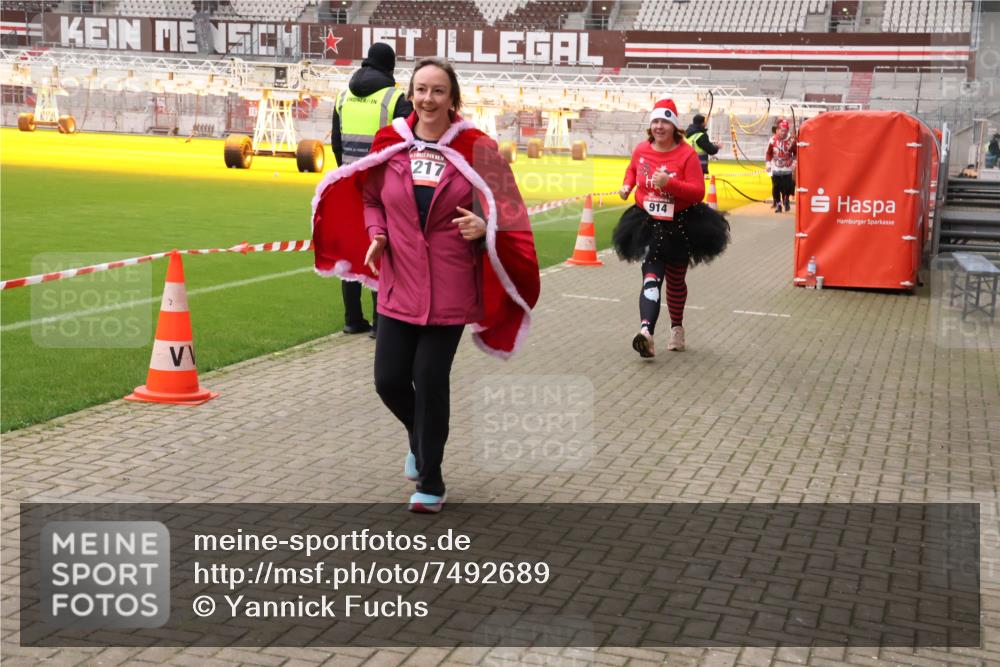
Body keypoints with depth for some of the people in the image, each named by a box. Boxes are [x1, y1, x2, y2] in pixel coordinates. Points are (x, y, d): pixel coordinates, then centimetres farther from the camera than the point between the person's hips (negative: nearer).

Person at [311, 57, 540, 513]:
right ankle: (420, 438, 40)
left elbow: (503, 215, -1)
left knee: (430, 381, -1)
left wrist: (482, 227, -22)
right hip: (398, 286, 3)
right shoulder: (390, 145, 1)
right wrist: (376, 236, -4)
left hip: (449, 290, -3)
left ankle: (430, 483, 19)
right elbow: (371, 199, 14)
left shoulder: (474, 149, -6)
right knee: (389, 379, 4)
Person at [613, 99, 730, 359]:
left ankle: (677, 327, 38)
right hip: (649, 223, 2)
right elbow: (632, 170, 24)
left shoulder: (687, 153, -12)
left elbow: (698, 191, -18)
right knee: (651, 278, -14)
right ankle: (646, 331, -31)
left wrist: (669, 183, -31)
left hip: (680, 225, -2)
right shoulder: (641, 150, 1)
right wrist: (627, 186, 3)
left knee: (676, 280, 15)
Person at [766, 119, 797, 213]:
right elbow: (769, 153, 5)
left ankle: (786, 200, 25)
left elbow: (796, 153, 6)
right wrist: (768, 164, 0)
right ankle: (778, 204, 15)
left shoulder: (791, 140, -7)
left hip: (787, 169, -1)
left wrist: (794, 163, 1)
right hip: (775, 169, 1)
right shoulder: (773, 140, -5)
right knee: (776, 187, 0)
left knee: (787, 187, -4)